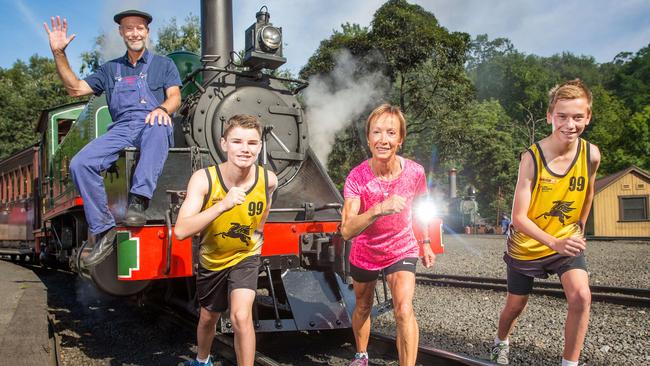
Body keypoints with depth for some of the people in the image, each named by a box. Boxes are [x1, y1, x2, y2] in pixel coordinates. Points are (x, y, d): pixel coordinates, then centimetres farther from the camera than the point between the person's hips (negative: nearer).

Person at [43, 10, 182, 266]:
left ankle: (138, 201, -47)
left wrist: (163, 108, -20)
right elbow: (76, 88, 21)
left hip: (153, 125, -3)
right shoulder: (110, 69, 26)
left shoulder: (163, 65, 18)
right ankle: (103, 230, -17)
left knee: (158, 126, -43)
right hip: (121, 129, 4)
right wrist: (59, 53, 12)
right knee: (80, 164, -23)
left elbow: (175, 96, 3)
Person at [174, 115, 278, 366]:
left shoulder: (268, 179, -22)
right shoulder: (204, 179, -29)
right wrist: (223, 205, -48)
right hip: (211, 260, 1)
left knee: (241, 317, -24)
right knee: (208, 318, 23)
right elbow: (181, 231, -39)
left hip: (246, 257, -1)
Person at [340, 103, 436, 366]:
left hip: (402, 250, 0)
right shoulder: (357, 177, -28)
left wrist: (425, 242, 8)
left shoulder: (414, 172, -21)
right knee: (363, 308, 21)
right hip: (364, 254, 1)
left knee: (404, 311, -20)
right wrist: (378, 210, -54)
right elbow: (347, 231, -39)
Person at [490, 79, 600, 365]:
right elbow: (518, 218, -27)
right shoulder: (532, 158, -26)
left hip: (567, 241, 2)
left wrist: (578, 231, 14)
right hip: (527, 244, -2)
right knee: (515, 306, 15)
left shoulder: (591, 155, -16)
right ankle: (501, 342, 48)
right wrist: (554, 243, -39)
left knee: (581, 297, -21)